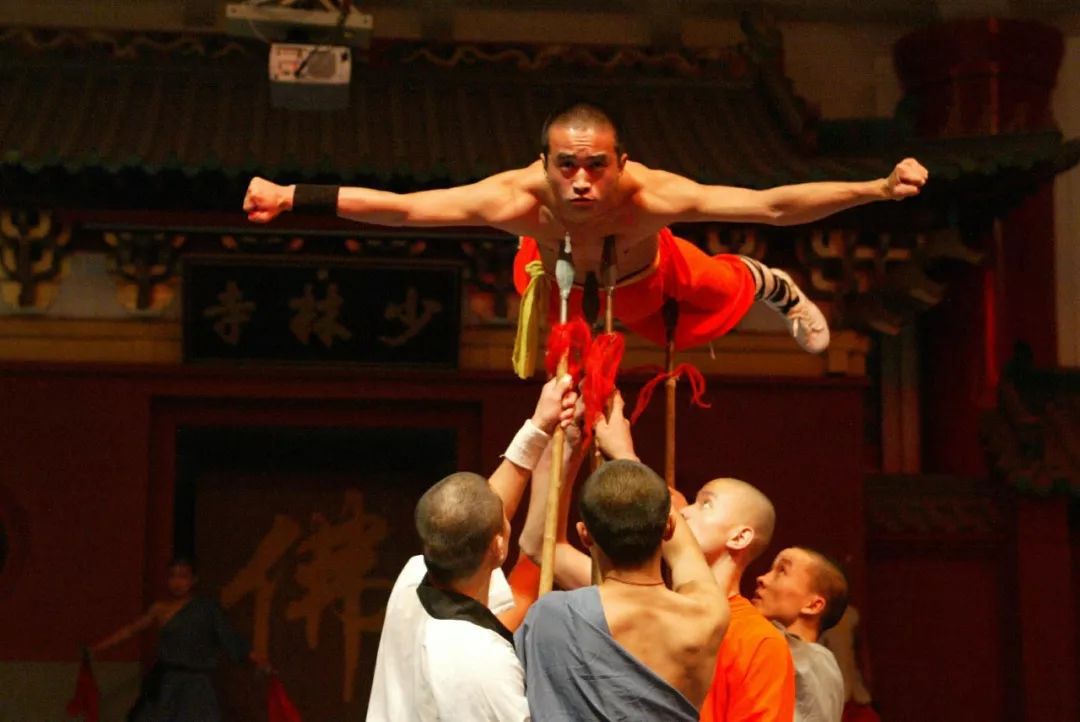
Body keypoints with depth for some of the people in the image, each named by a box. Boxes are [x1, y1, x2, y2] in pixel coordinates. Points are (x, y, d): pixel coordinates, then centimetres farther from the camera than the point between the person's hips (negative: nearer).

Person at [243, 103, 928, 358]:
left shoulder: (647, 195, -49)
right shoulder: (518, 199, -47)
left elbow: (774, 205, -52)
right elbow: (393, 206, -44)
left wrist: (878, 189, -61)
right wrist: (288, 197, -49)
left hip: (644, 268, -1)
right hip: (557, 274, 1)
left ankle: (770, 285, 58)